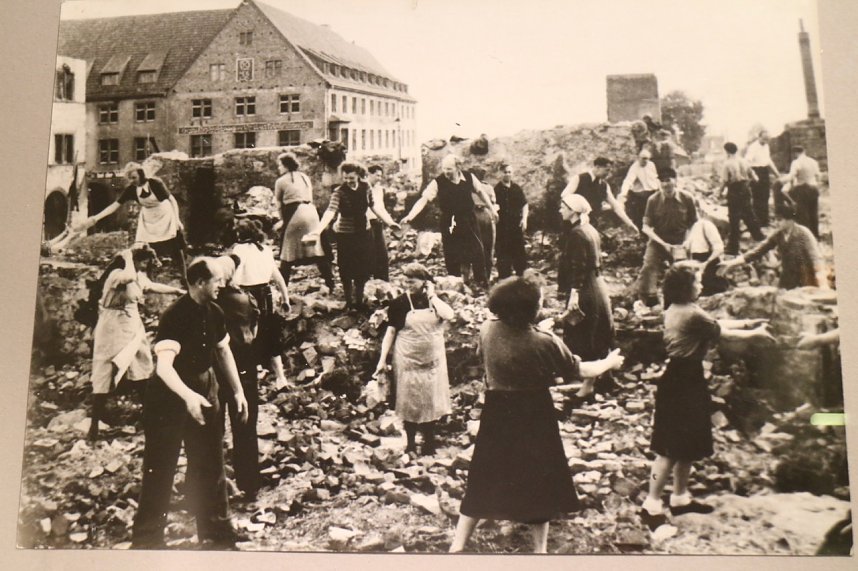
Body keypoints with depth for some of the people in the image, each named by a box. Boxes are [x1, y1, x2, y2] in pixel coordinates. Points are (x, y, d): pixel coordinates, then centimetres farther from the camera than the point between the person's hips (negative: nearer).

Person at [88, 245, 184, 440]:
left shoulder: (139, 276, 5)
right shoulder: (116, 274, -22)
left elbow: (152, 286, 26)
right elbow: (129, 278, -46)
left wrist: (178, 291, 29)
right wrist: (128, 257, -30)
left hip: (133, 328, 9)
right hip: (113, 330, -9)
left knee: (145, 371, 15)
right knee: (105, 378, -4)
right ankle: (94, 425, 5)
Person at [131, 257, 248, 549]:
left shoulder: (213, 312, -1)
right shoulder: (175, 316, -24)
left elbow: (223, 351, 13)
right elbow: (164, 366, -32)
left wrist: (238, 391, 10)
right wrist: (188, 396, -47)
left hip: (204, 394, 7)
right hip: (170, 397, -7)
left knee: (210, 464, 16)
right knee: (160, 470, 3)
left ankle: (216, 531, 32)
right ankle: (146, 540, 19)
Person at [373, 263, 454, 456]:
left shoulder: (435, 300, 1)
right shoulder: (400, 303, -5)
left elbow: (449, 315, -19)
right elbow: (390, 332, -4)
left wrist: (432, 295, -12)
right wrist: (382, 359, -9)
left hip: (432, 360, 2)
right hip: (408, 361, -2)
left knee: (431, 401, 10)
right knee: (409, 402, 5)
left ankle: (429, 443, 24)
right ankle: (411, 444, 20)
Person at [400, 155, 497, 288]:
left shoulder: (469, 178, -4)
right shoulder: (438, 182, -11)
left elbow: (481, 192, 13)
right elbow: (424, 199, -17)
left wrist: (492, 209, 15)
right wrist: (410, 216, -29)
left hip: (469, 220, 2)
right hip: (449, 224, -2)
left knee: (477, 252, 6)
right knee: (452, 257, 2)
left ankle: (482, 282, 22)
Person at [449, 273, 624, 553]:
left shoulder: (487, 330, -9)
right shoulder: (545, 342, -20)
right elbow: (579, 371, -6)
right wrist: (609, 362, 13)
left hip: (497, 417, 4)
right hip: (534, 422, -3)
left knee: (483, 483, 14)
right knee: (538, 483, 14)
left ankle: (457, 546, 16)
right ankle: (540, 548, 25)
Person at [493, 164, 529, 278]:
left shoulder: (517, 189, 8)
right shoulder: (496, 190, -2)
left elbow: (525, 204, 14)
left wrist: (524, 218, 2)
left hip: (516, 225, 3)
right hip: (502, 226, -3)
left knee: (519, 252, 7)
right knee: (503, 254, 0)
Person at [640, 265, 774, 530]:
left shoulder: (675, 310, 10)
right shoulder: (692, 314, -19)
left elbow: (714, 324, 18)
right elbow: (724, 333, -8)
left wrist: (747, 322, 19)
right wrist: (756, 334, 8)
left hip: (678, 377, 10)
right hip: (684, 382, -10)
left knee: (688, 445, 18)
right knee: (671, 448, -6)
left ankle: (680, 497, 29)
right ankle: (652, 504, -1)